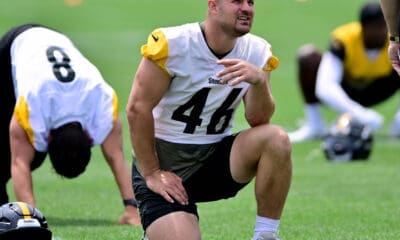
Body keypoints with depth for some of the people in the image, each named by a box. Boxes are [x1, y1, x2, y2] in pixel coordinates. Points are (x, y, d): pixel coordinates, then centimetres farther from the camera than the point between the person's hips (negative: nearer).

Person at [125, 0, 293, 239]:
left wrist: (259, 81, -27)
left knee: (277, 139, -23)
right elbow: (138, 108, -15)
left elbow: (259, 120, -7)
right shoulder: (172, 44, -17)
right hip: (164, 164, -4)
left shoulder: (257, 52, -2)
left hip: (216, 157, 4)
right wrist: (152, 174, -13)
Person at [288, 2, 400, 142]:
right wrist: (360, 114, -63)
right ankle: (314, 125, -18)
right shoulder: (343, 40, -34)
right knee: (308, 55, -30)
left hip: (376, 89, 2)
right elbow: (324, 88, -47)